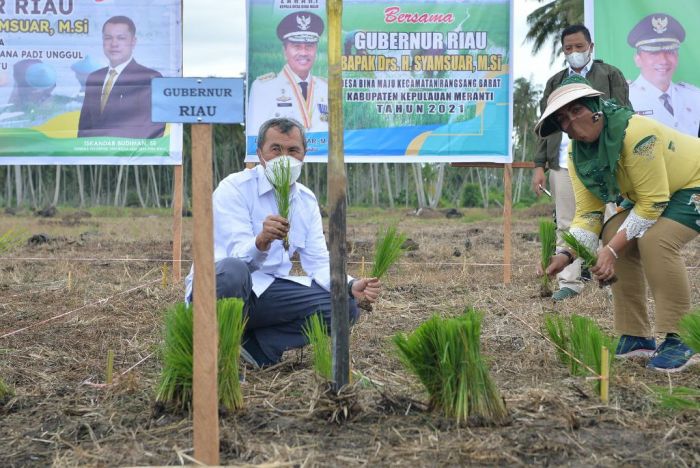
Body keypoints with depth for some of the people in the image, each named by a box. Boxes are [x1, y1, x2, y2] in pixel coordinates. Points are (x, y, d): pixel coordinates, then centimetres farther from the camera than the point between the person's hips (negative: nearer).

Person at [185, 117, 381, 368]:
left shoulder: (306, 200, 7)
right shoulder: (234, 188, -12)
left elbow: (318, 263, 2)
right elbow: (239, 257, -24)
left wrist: (352, 287, -19)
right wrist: (262, 241, -48)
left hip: (267, 291, 6)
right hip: (216, 286, -6)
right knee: (233, 270, -40)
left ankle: (253, 344, -11)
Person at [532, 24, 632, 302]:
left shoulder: (610, 76, 5)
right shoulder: (555, 83, 17)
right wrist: (540, 166, 8)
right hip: (562, 164, 4)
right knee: (566, 226, 5)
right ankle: (570, 282, 10)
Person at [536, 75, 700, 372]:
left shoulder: (635, 133, -34)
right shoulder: (577, 154, -9)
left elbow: (652, 203, -31)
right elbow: (588, 212, -11)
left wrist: (612, 250, -33)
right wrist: (568, 254, -28)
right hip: (652, 193, 8)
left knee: (655, 239, -30)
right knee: (613, 235, -12)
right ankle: (636, 338, -2)